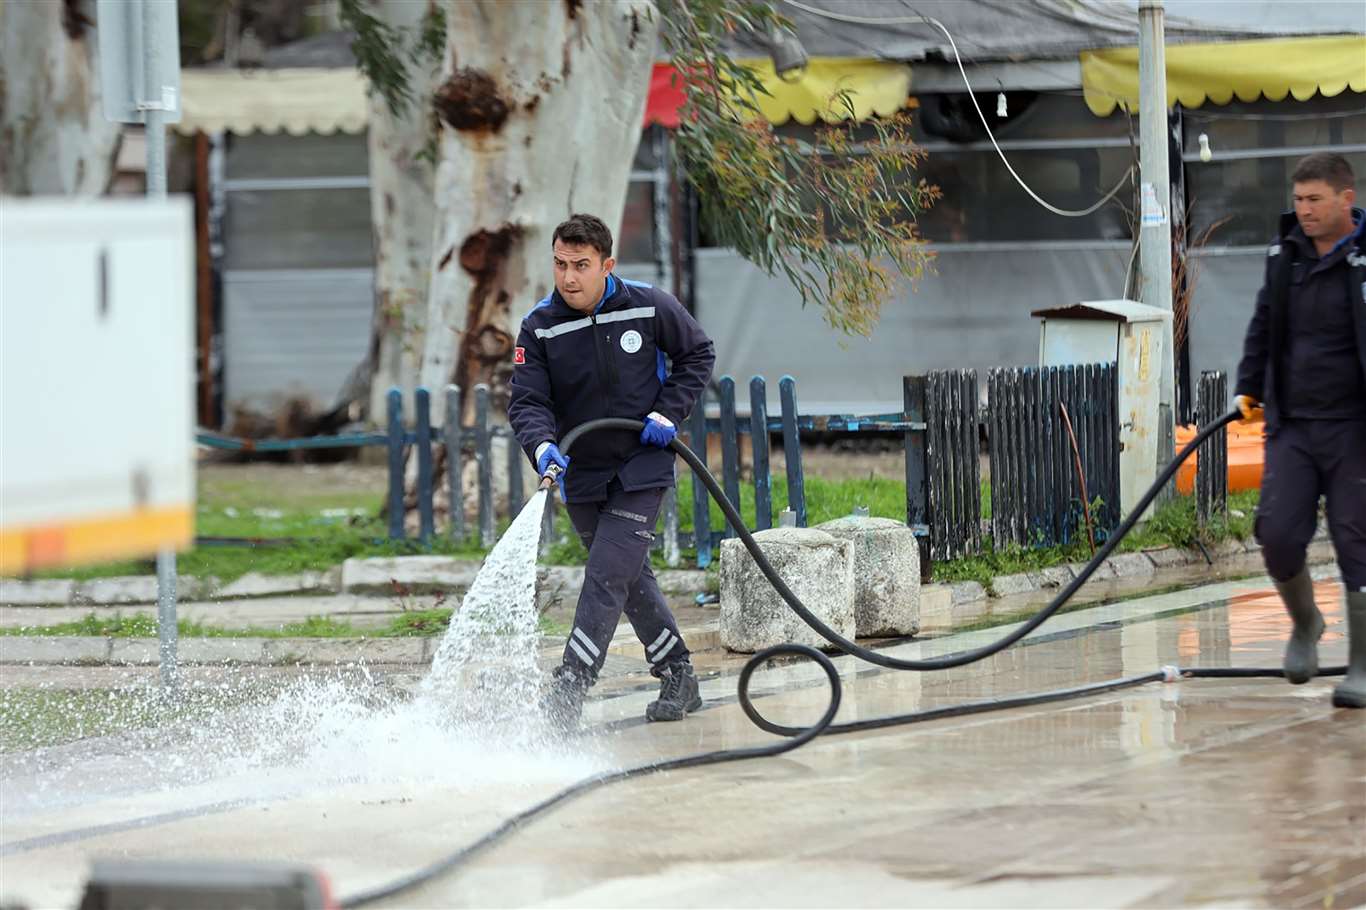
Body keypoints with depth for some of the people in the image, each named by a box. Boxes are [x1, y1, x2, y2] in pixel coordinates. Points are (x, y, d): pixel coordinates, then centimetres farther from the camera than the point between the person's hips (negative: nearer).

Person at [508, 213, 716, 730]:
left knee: (607, 577, -14)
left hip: (641, 467, -3)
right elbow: (527, 401, -12)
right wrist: (542, 446, -33)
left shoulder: (649, 308, -11)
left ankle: (566, 697, -18)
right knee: (630, 577, 14)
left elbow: (698, 354, 5)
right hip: (581, 474, 4)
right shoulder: (539, 328, -9)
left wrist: (668, 413, -7)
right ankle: (678, 680, 30)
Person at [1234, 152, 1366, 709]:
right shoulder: (1284, 253, 10)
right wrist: (1248, 388, 17)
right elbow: (1263, 325, 23)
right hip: (1291, 426, 4)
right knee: (1277, 533, -7)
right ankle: (1304, 623, 23)